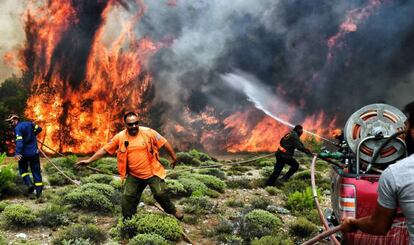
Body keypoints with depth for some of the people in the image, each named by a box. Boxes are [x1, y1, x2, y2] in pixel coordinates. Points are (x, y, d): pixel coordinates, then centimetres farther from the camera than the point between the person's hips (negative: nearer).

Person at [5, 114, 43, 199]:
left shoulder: (17, 128, -12)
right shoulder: (30, 124, 7)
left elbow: (19, 141, -26)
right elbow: (39, 129, 22)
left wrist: (17, 153, -36)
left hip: (24, 153, -5)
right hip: (34, 152, 5)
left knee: (23, 170, 18)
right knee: (36, 172, 7)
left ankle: (29, 184, -4)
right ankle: (39, 192, 2)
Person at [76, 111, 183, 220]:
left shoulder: (148, 132, -11)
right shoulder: (120, 137, -7)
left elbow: (165, 143, -3)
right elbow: (104, 150, -1)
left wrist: (174, 157, 2)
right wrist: (89, 160, -5)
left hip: (152, 172, -2)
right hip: (133, 176, 2)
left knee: (160, 194, -6)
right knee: (127, 197, 3)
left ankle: (173, 211, 22)